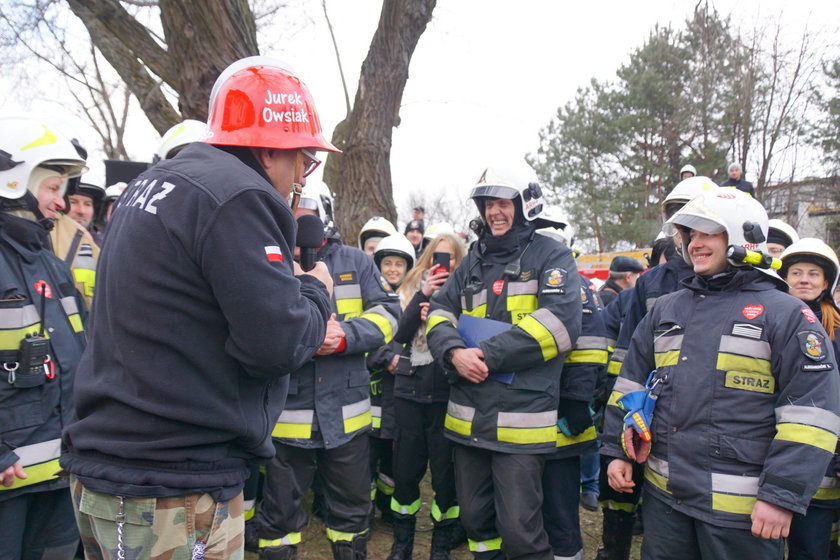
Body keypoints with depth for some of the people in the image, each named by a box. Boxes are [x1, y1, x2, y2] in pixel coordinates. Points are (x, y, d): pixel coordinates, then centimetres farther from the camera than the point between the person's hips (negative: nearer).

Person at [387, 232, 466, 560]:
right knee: (405, 469, 9)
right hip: (410, 388, 2)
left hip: (445, 391, -2)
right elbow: (400, 334, -5)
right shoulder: (411, 289, 9)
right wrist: (423, 295, -13)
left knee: (445, 470, 5)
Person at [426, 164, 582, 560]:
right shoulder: (474, 260, 16)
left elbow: (561, 322, -16)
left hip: (520, 419, -6)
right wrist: (455, 352, -12)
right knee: (475, 520, 17)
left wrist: (489, 355, -19)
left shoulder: (552, 256, -2)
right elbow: (440, 312, 9)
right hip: (468, 416, 6)